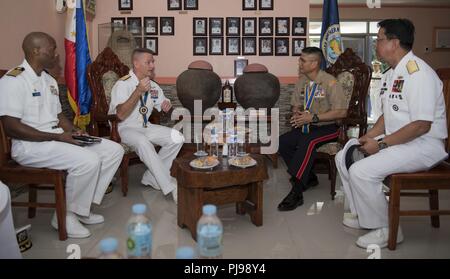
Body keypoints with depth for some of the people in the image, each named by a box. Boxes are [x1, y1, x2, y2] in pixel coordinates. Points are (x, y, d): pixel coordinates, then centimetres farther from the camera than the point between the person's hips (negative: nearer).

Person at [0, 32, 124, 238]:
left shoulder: (50, 80, 16)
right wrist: (57, 136, -21)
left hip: (57, 139, 9)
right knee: (89, 160, -31)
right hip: (30, 145, -9)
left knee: (114, 150, -3)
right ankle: (65, 216, -8)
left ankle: (83, 206, 3)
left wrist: (73, 132, 1)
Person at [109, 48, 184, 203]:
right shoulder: (123, 84, -13)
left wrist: (166, 106, -6)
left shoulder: (153, 86, 7)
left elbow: (163, 109, 20)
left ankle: (151, 178, -4)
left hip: (145, 127, 7)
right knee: (143, 143, -38)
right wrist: (138, 91, -31)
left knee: (177, 138, -15)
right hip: (124, 129, -6)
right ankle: (170, 187, -28)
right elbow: (121, 115, -26)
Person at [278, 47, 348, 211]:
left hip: (328, 127, -7)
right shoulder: (302, 81, 7)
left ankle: (296, 193, -32)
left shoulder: (330, 82, -13)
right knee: (282, 142, -16)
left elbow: (341, 112, -17)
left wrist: (313, 117, -21)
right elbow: (296, 105, 19)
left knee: (307, 142, -36)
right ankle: (309, 178, -1)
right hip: (307, 126, 7)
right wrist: (296, 115, -6)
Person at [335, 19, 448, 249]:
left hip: (423, 145, -10)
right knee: (343, 158, 7)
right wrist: (368, 137, 2)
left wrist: (381, 144, -20)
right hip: (396, 140, 10)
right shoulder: (391, 74, 13)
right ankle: (362, 214, 17)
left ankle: (385, 229, -5)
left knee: (361, 171, -24)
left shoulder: (418, 73, -19)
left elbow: (421, 126, -24)